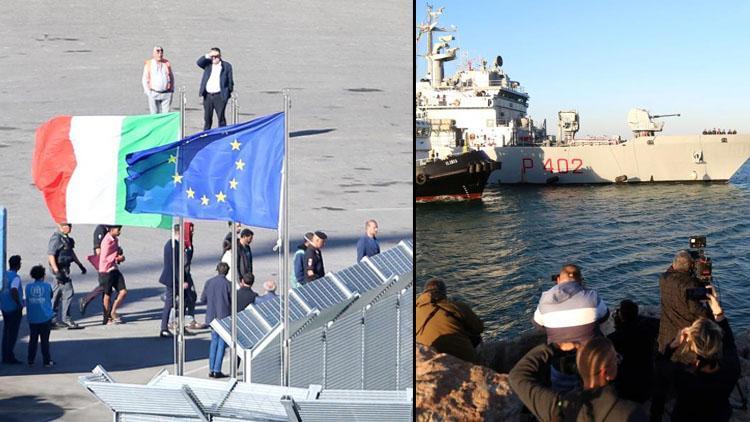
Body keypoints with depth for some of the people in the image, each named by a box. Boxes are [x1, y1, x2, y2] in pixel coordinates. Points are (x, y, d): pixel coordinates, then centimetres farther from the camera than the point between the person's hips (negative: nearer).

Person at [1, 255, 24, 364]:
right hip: (14, 309, -8)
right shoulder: (15, 278, -21)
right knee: (13, 333, 3)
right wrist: (19, 304, -22)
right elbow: (14, 292, -34)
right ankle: (9, 357, 8)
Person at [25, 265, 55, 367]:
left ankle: (30, 360, 17)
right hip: (45, 317, -2)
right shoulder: (47, 286, -6)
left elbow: (27, 301, 7)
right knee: (45, 340, 4)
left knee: (32, 340, 12)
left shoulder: (28, 287, -2)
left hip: (32, 318, 2)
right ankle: (47, 361, 7)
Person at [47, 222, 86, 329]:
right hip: (60, 269, -10)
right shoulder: (56, 238, -17)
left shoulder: (66, 237, 12)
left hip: (65, 268, 10)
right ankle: (65, 319, -4)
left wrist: (80, 265, 26)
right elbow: (50, 255, -21)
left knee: (57, 294, 14)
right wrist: (56, 271, -26)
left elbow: (71, 252, 25)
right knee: (68, 293, -9)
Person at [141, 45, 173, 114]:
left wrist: (171, 90, 10)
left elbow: (171, 78, 16)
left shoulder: (167, 63, 9)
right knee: (154, 114, -2)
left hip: (166, 94, 1)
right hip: (154, 94, -1)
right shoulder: (148, 64, 3)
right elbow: (145, 80, 5)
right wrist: (148, 92, -2)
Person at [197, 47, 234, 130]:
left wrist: (229, 91, 0)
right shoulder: (208, 64, 11)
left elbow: (230, 80, 5)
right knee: (207, 117, 9)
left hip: (220, 96, -3)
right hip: (207, 96, 3)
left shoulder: (226, 66, 4)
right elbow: (198, 62, -7)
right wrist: (207, 56, -14)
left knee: (221, 116, -4)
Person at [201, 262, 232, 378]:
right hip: (224, 316, -4)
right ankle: (217, 371, 3)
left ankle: (211, 370, 16)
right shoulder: (228, 284, -13)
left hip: (212, 317, 4)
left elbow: (203, 299, 4)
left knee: (214, 341, 17)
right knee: (222, 343, 4)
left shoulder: (209, 282, -2)